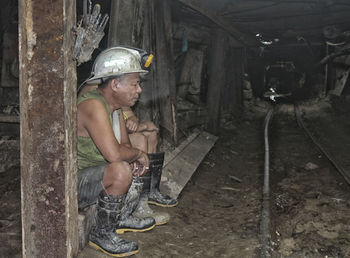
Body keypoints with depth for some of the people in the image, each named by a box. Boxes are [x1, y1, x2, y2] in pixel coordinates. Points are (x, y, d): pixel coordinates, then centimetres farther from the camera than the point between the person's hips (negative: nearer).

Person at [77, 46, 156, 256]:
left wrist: (135, 159, -7)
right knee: (121, 170, -32)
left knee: (137, 166, 16)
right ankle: (102, 235, -11)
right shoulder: (93, 106, -26)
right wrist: (139, 154, -15)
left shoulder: (115, 106, 5)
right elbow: (114, 154, -35)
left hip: (90, 175, 10)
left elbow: (125, 145, 14)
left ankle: (122, 218, 27)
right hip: (70, 183, -10)